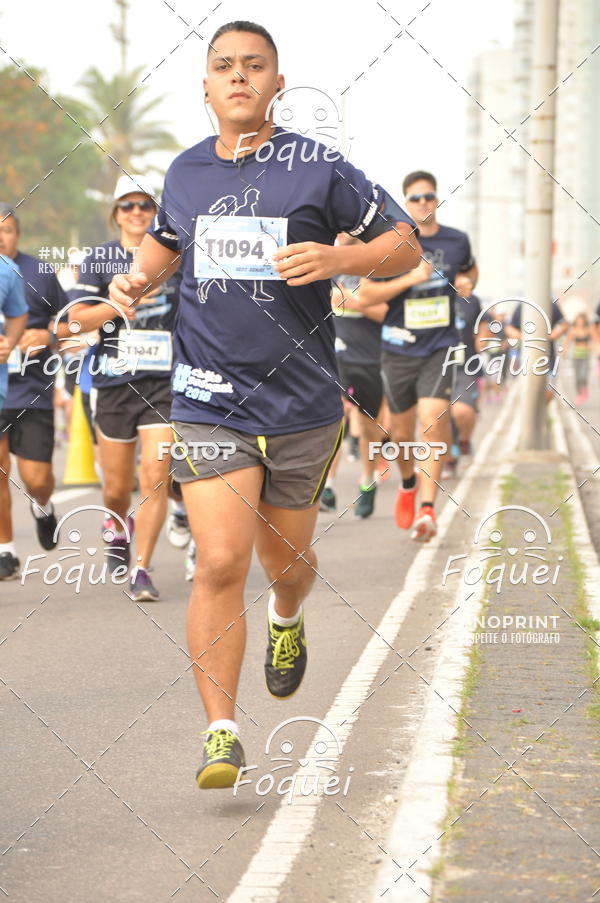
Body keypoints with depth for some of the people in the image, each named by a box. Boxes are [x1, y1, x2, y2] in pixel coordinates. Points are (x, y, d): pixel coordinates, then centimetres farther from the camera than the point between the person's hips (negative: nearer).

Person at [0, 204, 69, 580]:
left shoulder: (40, 274, 3)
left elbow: (69, 322, 11)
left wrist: (48, 335, -9)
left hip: (33, 391, 0)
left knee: (37, 478, -2)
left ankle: (43, 508, 35)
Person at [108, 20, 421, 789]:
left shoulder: (319, 169, -5)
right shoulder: (185, 171, 6)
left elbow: (405, 245, 0)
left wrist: (335, 259, -18)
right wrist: (140, 278, 6)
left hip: (302, 404, 0)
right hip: (209, 400, 1)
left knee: (286, 560, 15)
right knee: (221, 562, -14)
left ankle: (287, 619, 53)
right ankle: (221, 733, -7)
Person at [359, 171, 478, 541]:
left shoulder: (457, 241, 5)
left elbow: (470, 270, 28)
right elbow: (366, 294, -7)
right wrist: (410, 279, -17)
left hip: (441, 347, 0)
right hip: (399, 348, 0)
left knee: (434, 419, -20)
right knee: (402, 430, 10)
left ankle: (427, 507, -21)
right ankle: (408, 483, 42)